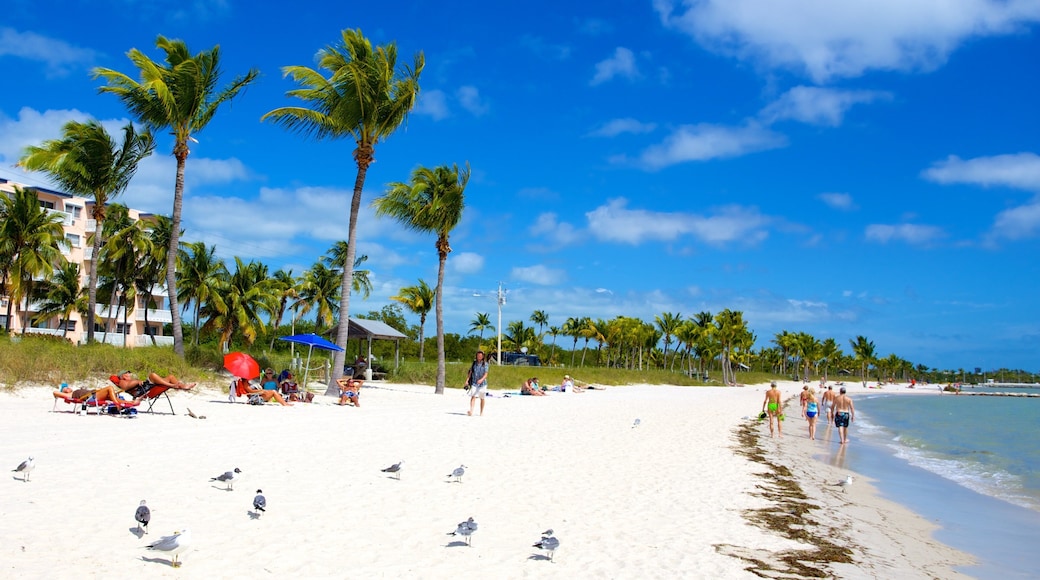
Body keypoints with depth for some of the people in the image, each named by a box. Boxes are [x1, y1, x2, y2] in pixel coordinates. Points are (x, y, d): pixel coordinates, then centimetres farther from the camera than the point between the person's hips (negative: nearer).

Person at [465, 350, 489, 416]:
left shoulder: (485, 364, -1)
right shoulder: (474, 363, 5)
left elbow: (486, 374, -8)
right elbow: (470, 372, 9)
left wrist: (481, 379, -26)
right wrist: (467, 380, 0)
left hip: (482, 383, 0)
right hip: (474, 383, 0)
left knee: (482, 398, 11)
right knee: (473, 396, -16)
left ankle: (481, 412, 25)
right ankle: (471, 411, -28)